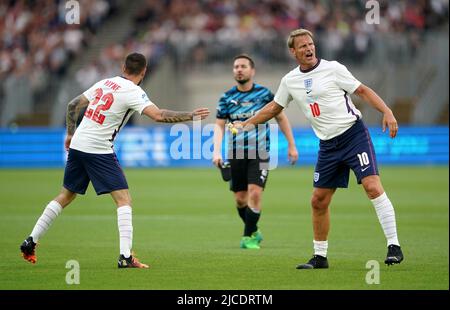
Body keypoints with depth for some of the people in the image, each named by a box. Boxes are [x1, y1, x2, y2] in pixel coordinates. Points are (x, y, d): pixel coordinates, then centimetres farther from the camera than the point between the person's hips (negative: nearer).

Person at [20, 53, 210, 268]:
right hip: (99, 151, -7)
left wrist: (71, 134, 27)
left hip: (77, 145, 7)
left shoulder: (104, 83, 12)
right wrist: (191, 116, -14)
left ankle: (30, 241, 21)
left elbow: (73, 105, 18)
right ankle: (125, 256, -14)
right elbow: (158, 115, -21)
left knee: (65, 196, 20)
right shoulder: (133, 92, -9)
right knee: (124, 200, -4)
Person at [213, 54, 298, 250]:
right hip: (236, 153, 2)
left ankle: (248, 237, -4)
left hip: (260, 152, -2)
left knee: (255, 193, -15)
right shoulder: (227, 98, 2)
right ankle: (254, 232, 26)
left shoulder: (264, 93, -1)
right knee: (240, 199, 4)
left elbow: (281, 118, 8)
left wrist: (291, 146, 7)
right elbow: (219, 125, 1)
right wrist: (216, 151, -13)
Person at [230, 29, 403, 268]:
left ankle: (394, 247, -15)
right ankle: (320, 257, 17)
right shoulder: (289, 81, 9)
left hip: (354, 134, -5)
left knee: (373, 186, -18)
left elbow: (362, 91, -4)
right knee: (318, 201, 4)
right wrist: (246, 123, 24)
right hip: (328, 145, 5)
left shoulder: (333, 69, -4)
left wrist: (387, 112, -16)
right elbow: (274, 107, 25)